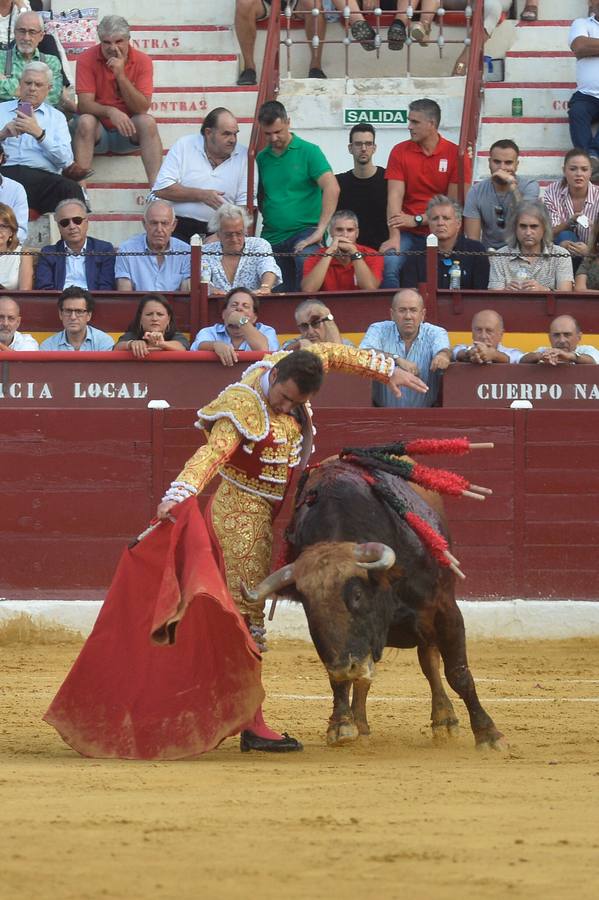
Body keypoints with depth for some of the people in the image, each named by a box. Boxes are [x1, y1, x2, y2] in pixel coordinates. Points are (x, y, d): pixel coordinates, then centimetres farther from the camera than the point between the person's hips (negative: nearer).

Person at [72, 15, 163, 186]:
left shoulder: (142, 61, -8)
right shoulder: (87, 59, -11)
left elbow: (142, 108, -16)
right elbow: (84, 104, -18)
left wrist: (121, 75, -26)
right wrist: (110, 111, -38)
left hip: (128, 133, 1)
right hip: (98, 131, -1)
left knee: (147, 121, -28)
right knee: (85, 121, -31)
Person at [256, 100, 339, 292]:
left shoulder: (309, 152, -2)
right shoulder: (261, 158, 13)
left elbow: (332, 189, -13)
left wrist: (320, 231, -19)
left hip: (304, 230, -5)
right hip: (272, 237, 5)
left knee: (306, 259, -34)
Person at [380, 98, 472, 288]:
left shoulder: (456, 154, 1)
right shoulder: (400, 151, 6)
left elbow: (453, 203, -1)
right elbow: (395, 196, -3)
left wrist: (417, 220, -9)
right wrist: (394, 236, -16)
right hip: (408, 234, 1)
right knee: (389, 265, -26)